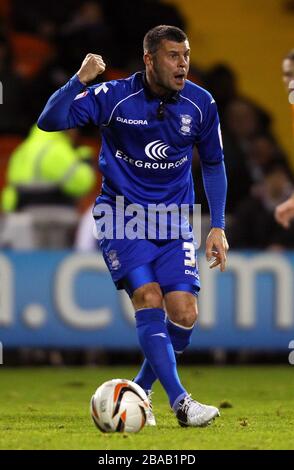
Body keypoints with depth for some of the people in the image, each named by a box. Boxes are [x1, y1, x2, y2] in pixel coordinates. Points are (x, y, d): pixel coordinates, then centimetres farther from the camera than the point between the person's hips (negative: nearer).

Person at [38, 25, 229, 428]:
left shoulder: (201, 104, -4)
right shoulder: (114, 97, -12)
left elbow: (213, 165, 11)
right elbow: (49, 122, -17)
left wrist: (218, 227, 7)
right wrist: (80, 80, -31)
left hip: (174, 220, 3)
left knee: (184, 312, -10)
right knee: (148, 297, -21)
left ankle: (139, 392, 13)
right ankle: (180, 402, -23)